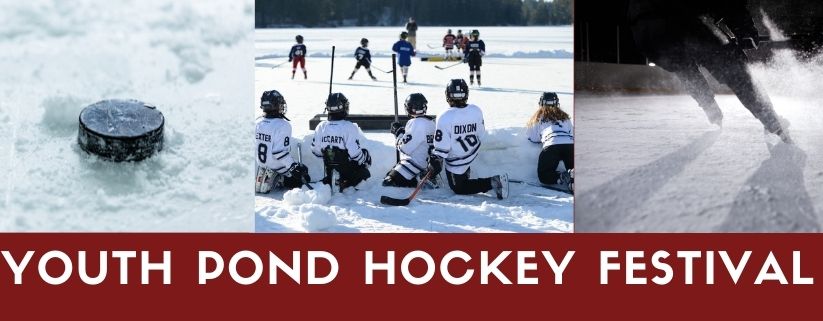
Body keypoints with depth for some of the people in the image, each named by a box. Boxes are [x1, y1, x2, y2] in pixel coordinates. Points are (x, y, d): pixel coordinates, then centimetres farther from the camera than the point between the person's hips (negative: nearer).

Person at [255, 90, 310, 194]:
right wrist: (295, 167, -20)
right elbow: (280, 152, -27)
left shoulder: (257, 123, -2)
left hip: (261, 165, 7)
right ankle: (280, 181, -9)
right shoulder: (283, 125, -23)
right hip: (276, 167, -7)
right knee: (302, 171, 10)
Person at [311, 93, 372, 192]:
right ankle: (346, 184, -7)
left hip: (329, 169, 5)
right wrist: (364, 161, 1)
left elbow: (315, 150, 1)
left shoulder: (321, 127, -6)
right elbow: (355, 153, -21)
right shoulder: (350, 127, -21)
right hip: (347, 168, -5)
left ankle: (327, 183, 5)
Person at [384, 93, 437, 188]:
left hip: (415, 163, -10)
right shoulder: (430, 122, 8)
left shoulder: (415, 123, -21)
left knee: (388, 182, -15)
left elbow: (405, 148, -19)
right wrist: (403, 132, 12)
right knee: (389, 176, 18)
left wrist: (399, 133, -6)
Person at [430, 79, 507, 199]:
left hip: (456, 164, -6)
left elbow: (441, 147, -24)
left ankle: (491, 182, -10)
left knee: (459, 188, 10)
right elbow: (481, 136, 2)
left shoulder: (444, 118, -28)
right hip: (473, 153, 6)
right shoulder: (476, 111, -13)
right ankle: (466, 172, 37)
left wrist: (435, 162, -10)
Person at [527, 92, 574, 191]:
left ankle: (564, 177, -27)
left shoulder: (539, 116, 24)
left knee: (544, 176, 0)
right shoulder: (564, 116, 32)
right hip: (570, 145, 3)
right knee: (573, 170, 12)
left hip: (551, 146, -3)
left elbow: (533, 138, 24)